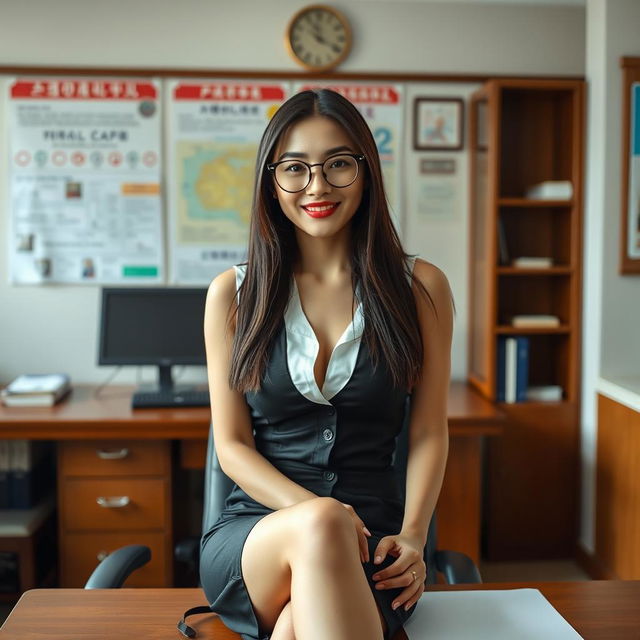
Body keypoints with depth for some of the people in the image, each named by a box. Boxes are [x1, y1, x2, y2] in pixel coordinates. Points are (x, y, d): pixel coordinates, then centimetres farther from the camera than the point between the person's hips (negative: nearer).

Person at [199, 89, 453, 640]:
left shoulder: (421, 287, 6)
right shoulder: (233, 293, 6)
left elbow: (429, 434, 6)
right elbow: (232, 445, 3)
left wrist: (412, 536, -11)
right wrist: (313, 512, -14)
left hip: (372, 542, -1)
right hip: (257, 529, 2)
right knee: (317, 528, -35)